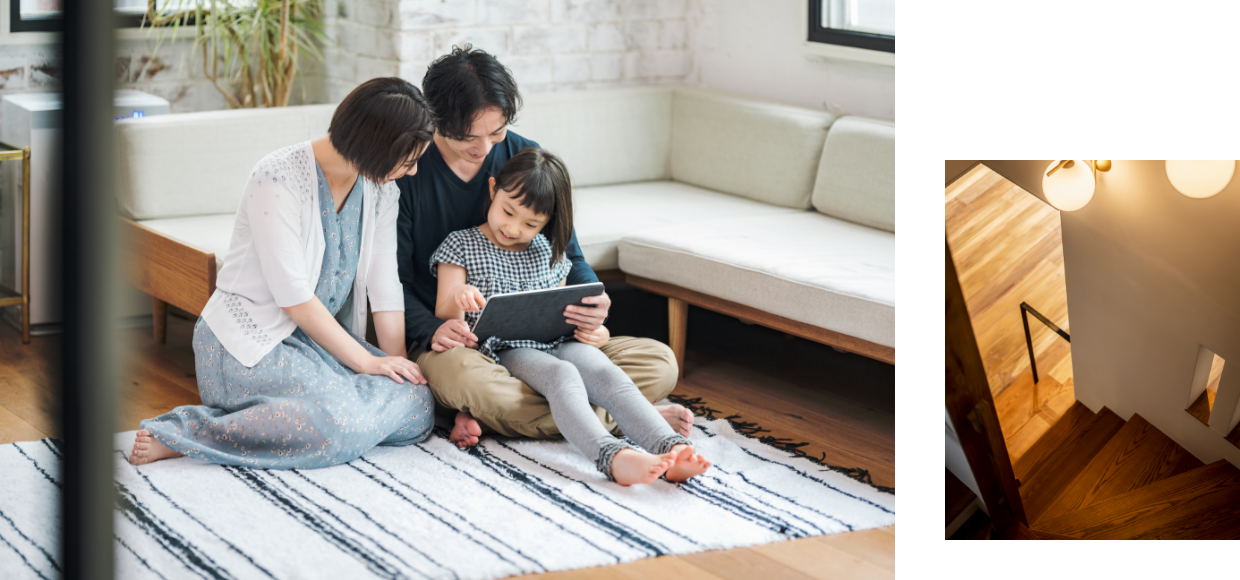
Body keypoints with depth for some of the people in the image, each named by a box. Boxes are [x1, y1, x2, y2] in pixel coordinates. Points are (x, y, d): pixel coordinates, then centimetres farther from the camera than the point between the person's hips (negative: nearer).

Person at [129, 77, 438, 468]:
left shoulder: (380, 187, 1)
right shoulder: (280, 180, -22)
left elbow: (385, 288, 2)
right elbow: (294, 298, -21)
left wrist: (398, 363, -8)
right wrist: (365, 362, -17)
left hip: (322, 337, 8)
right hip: (249, 343, -8)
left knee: (420, 406, -14)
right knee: (341, 425, -33)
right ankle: (176, 436, -20)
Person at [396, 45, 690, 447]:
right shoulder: (407, 173, -6)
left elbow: (569, 256, 9)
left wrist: (593, 302, -14)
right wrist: (430, 329, -25)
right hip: (454, 343, -4)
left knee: (659, 364, -16)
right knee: (468, 380, -43)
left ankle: (490, 415, -26)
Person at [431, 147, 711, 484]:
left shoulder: (548, 255, 22)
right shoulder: (460, 246, 8)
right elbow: (444, 319, 0)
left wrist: (592, 331, 3)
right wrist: (456, 300, -24)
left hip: (557, 344, 4)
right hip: (505, 350, -4)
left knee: (604, 370, -28)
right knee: (562, 375, -36)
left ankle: (671, 449, -49)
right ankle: (613, 457, -61)